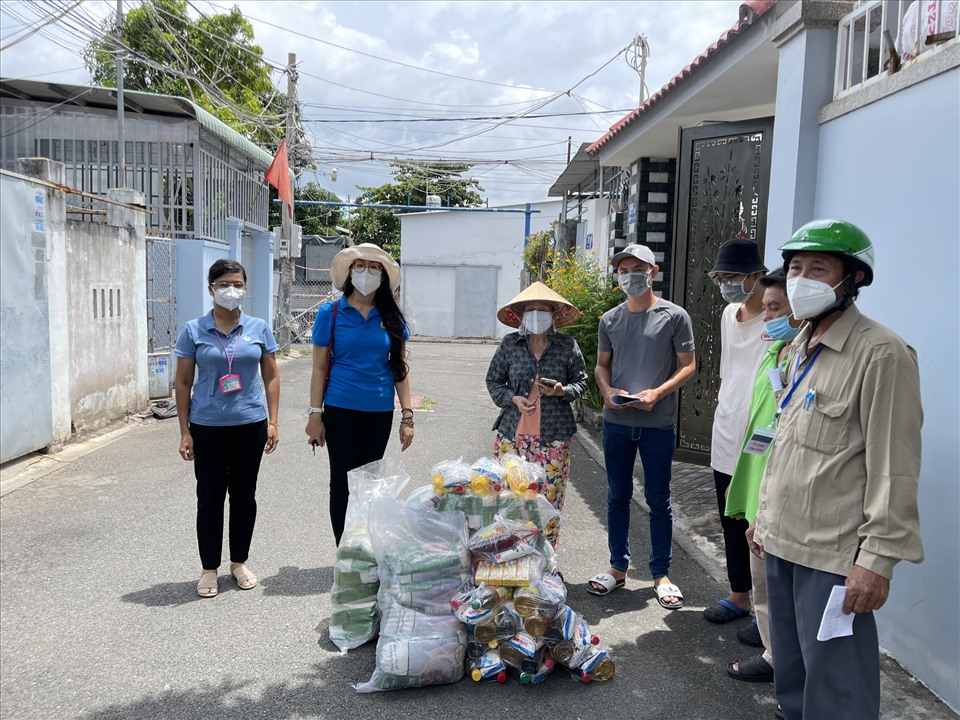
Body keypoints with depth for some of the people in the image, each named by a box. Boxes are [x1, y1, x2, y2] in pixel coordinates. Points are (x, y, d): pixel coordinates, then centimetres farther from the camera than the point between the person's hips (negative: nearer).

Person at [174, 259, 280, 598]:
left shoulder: (259, 328, 1)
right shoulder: (193, 330, -3)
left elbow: (271, 376, 5)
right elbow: (183, 383, 0)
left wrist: (273, 422, 0)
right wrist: (185, 432, -3)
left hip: (250, 424, 1)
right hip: (207, 427, -1)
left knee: (244, 494, 12)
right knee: (210, 497, 7)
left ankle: (240, 562, 29)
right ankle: (209, 569, 23)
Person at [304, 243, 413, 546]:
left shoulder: (391, 317, 3)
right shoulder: (331, 313, -3)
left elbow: (400, 368, 5)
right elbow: (319, 367, -2)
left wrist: (407, 416, 0)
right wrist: (315, 415, -6)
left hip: (379, 412, 2)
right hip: (340, 410, -2)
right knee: (343, 482, 5)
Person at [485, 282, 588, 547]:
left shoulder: (567, 346, 1)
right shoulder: (510, 344, 3)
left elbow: (581, 382, 11)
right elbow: (493, 380, 11)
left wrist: (563, 391, -11)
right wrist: (512, 398, -7)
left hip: (553, 437, 0)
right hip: (513, 433, 1)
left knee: (549, 499, 4)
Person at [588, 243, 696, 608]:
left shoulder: (674, 316, -4)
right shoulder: (610, 319, 7)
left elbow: (688, 365, -3)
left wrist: (657, 392, -18)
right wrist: (607, 390, -7)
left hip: (658, 423, -3)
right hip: (616, 422, 4)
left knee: (658, 499, 7)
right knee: (617, 496, 13)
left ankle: (661, 573, 21)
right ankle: (618, 566, 27)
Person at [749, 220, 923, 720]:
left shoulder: (881, 354, -15)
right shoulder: (797, 348, 12)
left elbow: (894, 468, -17)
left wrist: (878, 559, -18)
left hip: (834, 554, -8)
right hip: (782, 542, 8)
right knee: (791, 673, 20)